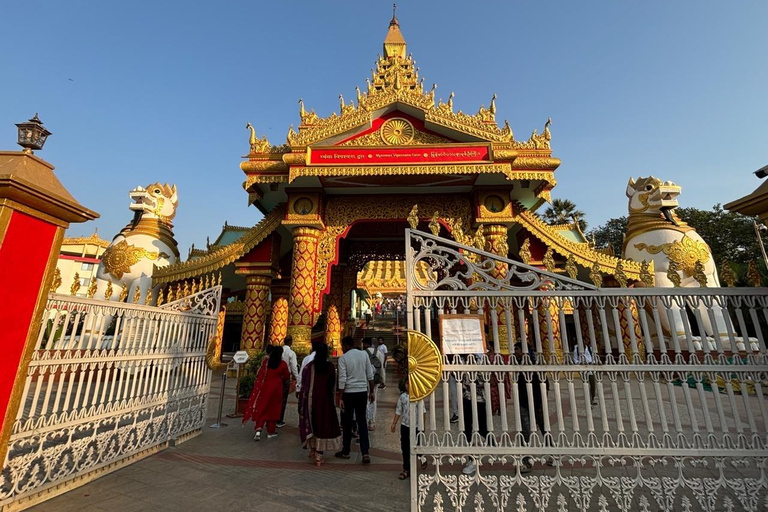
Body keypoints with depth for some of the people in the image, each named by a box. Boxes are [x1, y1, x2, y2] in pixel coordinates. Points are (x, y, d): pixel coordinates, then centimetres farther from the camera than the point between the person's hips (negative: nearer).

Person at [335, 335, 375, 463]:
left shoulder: (343, 358, -9)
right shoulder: (364, 354, 1)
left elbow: (342, 379, -13)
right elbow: (370, 375, 3)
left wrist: (339, 398, -8)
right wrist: (371, 391, 11)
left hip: (349, 393, -3)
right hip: (362, 392, 3)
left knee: (347, 423, 12)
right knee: (362, 422, 11)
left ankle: (345, 451, 26)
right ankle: (365, 453, 7)